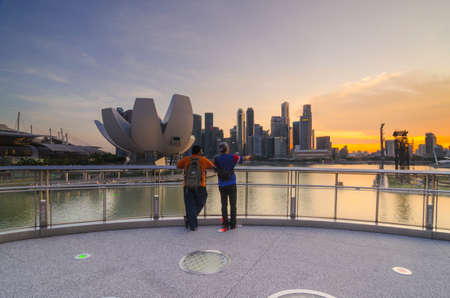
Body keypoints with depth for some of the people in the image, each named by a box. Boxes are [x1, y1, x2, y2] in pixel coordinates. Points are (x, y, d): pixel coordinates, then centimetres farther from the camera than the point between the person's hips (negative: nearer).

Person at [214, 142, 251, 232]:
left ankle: (225, 224, 9)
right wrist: (248, 157, 32)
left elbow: (215, 168, 16)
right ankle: (232, 224, 10)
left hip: (222, 185, 2)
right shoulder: (232, 157, -5)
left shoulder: (216, 159, -1)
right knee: (233, 205, 6)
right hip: (231, 184, -2)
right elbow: (244, 158, 9)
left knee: (224, 205, 7)